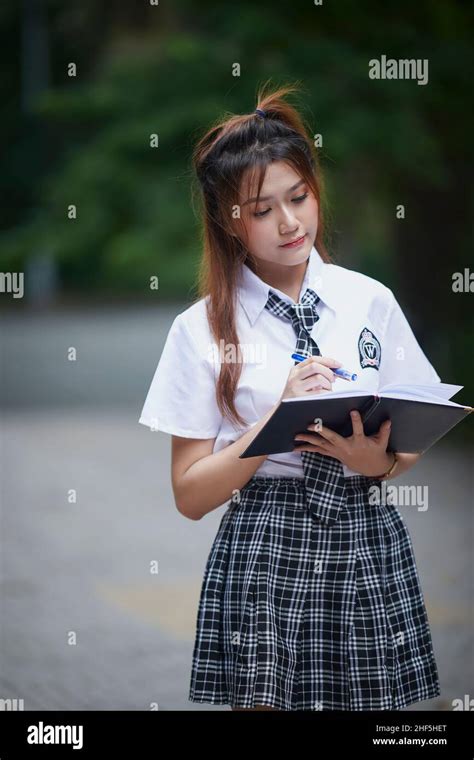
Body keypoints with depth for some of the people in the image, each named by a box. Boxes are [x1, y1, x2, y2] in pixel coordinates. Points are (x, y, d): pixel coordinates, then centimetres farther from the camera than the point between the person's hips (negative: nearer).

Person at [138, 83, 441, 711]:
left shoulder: (370, 301, 5)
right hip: (263, 552, -2)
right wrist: (280, 416, -15)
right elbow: (190, 494, -3)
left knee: (376, 703, 2)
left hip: (366, 541, 2)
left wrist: (380, 460, -10)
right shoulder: (203, 329, -2)